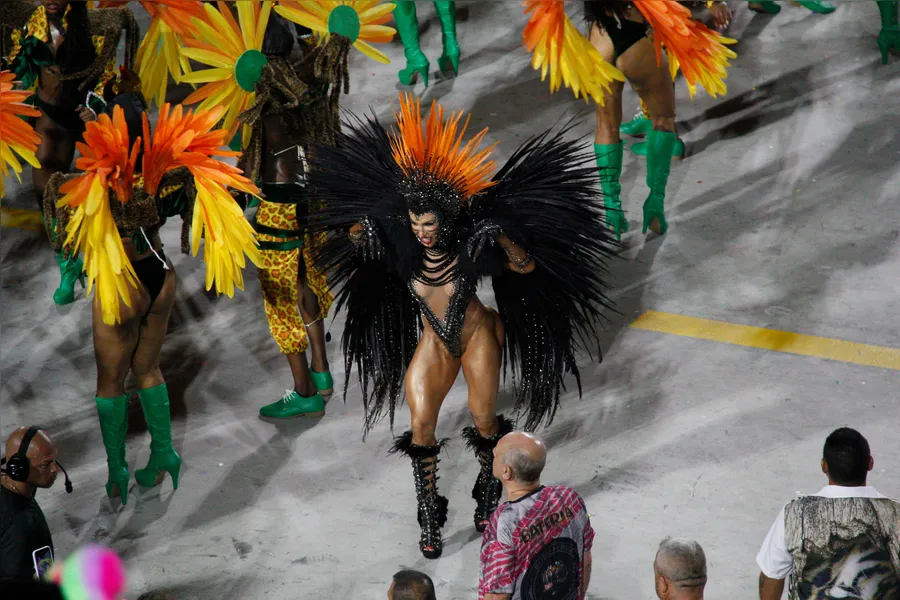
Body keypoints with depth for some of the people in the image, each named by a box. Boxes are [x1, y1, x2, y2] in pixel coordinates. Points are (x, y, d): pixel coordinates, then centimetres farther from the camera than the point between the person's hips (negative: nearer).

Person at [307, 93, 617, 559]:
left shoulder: (471, 247, -23)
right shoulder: (403, 248, -17)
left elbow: (528, 267, -15)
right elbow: (349, 235, -3)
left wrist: (503, 241, -33)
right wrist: (357, 231, -26)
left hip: (477, 335, -2)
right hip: (434, 342, 2)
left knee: (484, 422, 5)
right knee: (421, 425, -6)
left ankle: (488, 495, 34)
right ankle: (429, 517, 9)